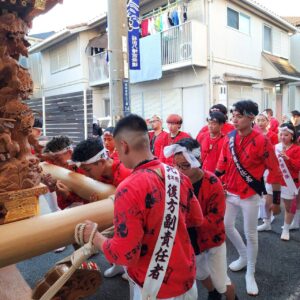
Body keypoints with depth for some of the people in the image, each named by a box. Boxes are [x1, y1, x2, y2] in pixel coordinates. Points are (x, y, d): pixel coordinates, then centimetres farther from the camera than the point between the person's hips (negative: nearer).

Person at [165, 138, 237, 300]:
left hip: (212, 238, -4)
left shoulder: (212, 183, -27)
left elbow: (216, 218, -26)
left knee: (220, 282, 12)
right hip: (190, 240, 5)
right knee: (200, 274, 27)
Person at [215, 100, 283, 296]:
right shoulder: (229, 138, -2)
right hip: (230, 193, 5)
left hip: (250, 195, -5)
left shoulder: (261, 141, -18)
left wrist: (276, 200, -9)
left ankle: (250, 274, 29)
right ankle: (244, 256, 42)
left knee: (250, 234, 7)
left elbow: (275, 171, -12)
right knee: (226, 226, 15)